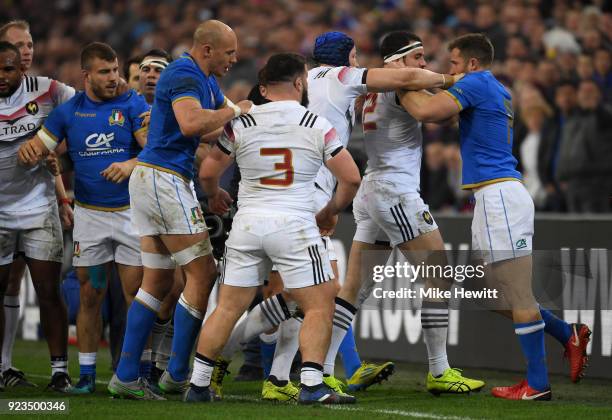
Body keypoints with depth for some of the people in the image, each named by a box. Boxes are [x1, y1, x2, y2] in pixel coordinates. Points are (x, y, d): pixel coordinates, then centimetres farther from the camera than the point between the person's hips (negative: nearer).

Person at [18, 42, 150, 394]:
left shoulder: (133, 105, -3)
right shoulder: (69, 110, 5)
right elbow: (38, 149, 6)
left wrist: (131, 165, -31)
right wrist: (28, 151, -17)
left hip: (131, 210, -2)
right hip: (89, 215, 2)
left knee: (136, 294, -3)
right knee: (91, 297, 4)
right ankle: (87, 375, 12)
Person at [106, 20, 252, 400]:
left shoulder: (206, 81, 19)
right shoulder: (184, 75, -14)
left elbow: (229, 122, 28)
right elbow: (191, 124, -30)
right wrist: (234, 111, -18)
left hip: (147, 179, 10)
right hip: (165, 179, -10)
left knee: (158, 281, 10)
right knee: (203, 273, -4)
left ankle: (126, 376, 7)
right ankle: (177, 375, 0)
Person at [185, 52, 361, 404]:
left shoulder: (241, 124, 3)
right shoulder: (318, 126, -2)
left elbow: (208, 173, 10)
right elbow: (351, 179, -1)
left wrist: (216, 196, 33)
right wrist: (331, 212, 17)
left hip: (248, 223, 3)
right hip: (294, 226, -3)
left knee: (228, 308, 11)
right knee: (319, 307, 4)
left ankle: (199, 384, 13)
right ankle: (312, 385, -8)